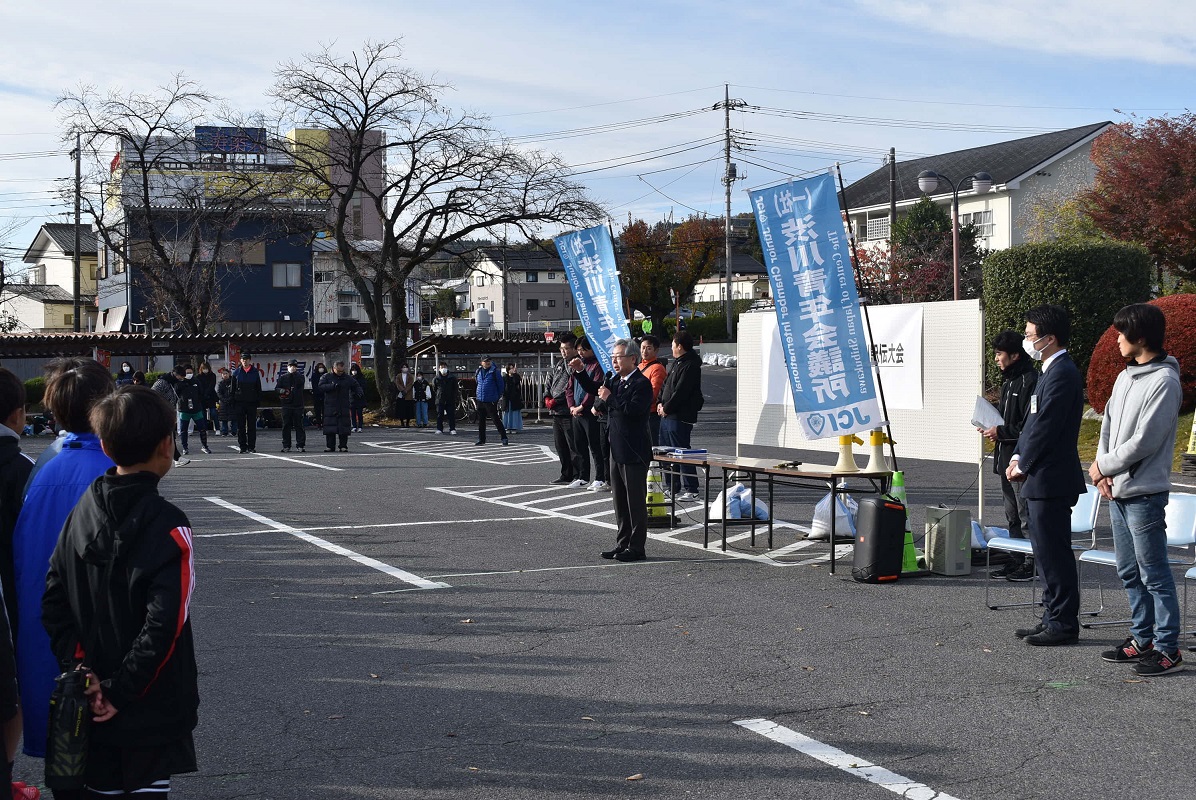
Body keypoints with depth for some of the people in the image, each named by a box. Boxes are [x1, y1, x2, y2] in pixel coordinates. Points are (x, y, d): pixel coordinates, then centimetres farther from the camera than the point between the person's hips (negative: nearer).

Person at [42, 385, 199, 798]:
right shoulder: (168, 527, -17)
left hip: (92, 703, 5)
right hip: (152, 711, -5)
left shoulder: (82, 513, 0)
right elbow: (164, 625, -23)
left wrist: (79, 668, -2)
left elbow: (52, 604, 0)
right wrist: (122, 692, -15)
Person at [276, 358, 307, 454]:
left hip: (298, 405, -1)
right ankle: (286, 446, 7)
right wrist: (281, 391, -15)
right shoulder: (282, 378, 11)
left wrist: (295, 374, -11)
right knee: (286, 426, 2)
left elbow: (300, 383, -12)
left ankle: (301, 445, 0)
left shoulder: (300, 377, 8)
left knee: (299, 425, -2)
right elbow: (277, 388, 5)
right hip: (286, 405, 1)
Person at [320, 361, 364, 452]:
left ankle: (343, 446, 5)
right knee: (329, 428, -3)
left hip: (344, 407, 1)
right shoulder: (327, 376, 6)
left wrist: (358, 393, -1)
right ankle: (330, 446, 4)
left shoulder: (348, 378, 11)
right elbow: (321, 387, -8)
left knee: (344, 428, -1)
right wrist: (333, 386, -20)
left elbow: (357, 386, 21)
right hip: (330, 407, -1)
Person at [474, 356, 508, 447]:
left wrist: (498, 396, 3)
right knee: (481, 420, 10)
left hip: (491, 401, -5)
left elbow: (501, 384, 0)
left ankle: (504, 438, -2)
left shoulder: (495, 371, -6)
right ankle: (481, 439, 20)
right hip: (480, 400, 5)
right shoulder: (478, 372, 9)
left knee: (496, 419, -7)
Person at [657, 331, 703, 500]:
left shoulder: (690, 366, -15)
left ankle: (690, 490, -7)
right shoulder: (676, 363, 18)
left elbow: (680, 392, -20)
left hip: (680, 417, -10)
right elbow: (666, 385, 21)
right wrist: (660, 402, 6)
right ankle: (673, 487, 22)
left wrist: (667, 408, -13)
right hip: (667, 416, 10)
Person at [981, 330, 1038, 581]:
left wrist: (1001, 432, -15)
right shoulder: (1008, 381, 16)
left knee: (1026, 513, -4)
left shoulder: (1030, 381, -16)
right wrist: (994, 430, 9)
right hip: (1007, 457, 10)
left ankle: (1032, 563, 2)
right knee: (1012, 514, 15)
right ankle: (1016, 560, 22)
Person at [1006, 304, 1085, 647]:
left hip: (1051, 479, -11)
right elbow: (1033, 421, 18)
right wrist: (1018, 457, 7)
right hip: (1042, 478, 11)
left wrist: (1023, 466, -10)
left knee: (1054, 553, -4)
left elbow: (1046, 427, -20)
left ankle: (1063, 624, 2)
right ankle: (1053, 618, 23)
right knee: (1047, 551, 15)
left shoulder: (1061, 374, -18)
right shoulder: (1053, 371, 16)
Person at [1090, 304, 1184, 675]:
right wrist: (1102, 469, 0)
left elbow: (1144, 441, -19)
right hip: (1117, 491, 9)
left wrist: (1103, 467, -10)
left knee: (1154, 574, -4)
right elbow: (1108, 425, 15)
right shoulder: (1125, 377, 13)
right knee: (1130, 573, 16)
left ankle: (1167, 648, 2)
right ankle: (1143, 638, 26)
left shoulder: (1164, 381, -15)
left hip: (1145, 494, -9)